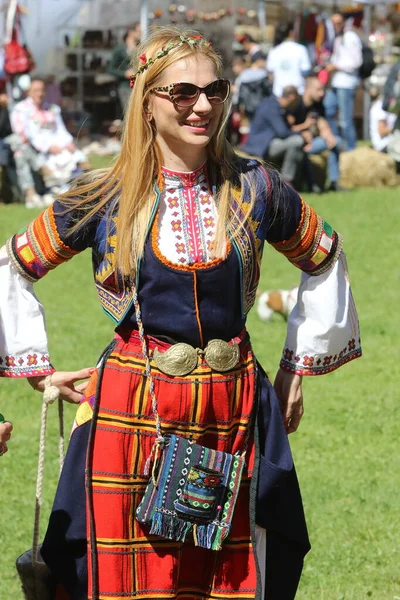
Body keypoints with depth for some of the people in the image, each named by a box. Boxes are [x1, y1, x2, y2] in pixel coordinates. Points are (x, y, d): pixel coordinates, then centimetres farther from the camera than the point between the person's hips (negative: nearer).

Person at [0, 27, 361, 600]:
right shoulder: (106, 197, -2)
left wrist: (300, 365, 18)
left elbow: (324, 259, 18)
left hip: (233, 405, 2)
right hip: (133, 410, -1)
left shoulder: (254, 188, 1)